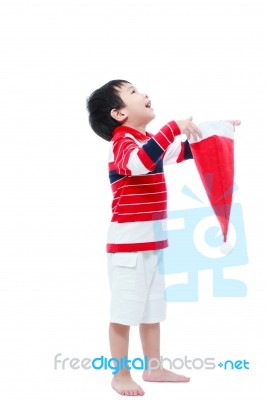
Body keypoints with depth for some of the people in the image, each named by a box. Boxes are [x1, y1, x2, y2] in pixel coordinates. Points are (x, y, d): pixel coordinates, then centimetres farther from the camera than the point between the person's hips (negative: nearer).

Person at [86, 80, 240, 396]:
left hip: (153, 240, 9)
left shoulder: (148, 141, 13)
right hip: (128, 241, -9)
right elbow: (139, 163, -39)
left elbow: (185, 151, 29)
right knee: (125, 310, -1)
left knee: (153, 307, 16)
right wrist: (174, 127, -38)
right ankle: (121, 375, 10)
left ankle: (153, 368, 27)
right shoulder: (124, 141, -15)